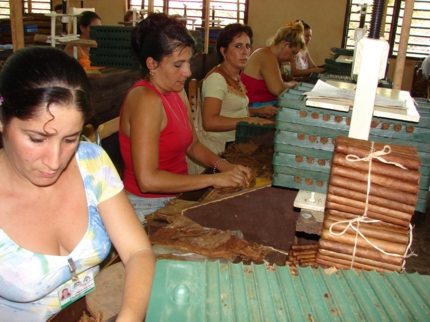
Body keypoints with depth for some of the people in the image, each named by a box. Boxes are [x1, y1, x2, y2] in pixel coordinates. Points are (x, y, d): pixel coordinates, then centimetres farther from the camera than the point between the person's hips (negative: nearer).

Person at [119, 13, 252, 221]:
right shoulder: (146, 100, -20)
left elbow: (192, 145, 15)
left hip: (174, 198, 8)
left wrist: (223, 165, -4)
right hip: (149, 207, -8)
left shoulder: (177, 92, 6)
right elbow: (147, 180, -26)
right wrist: (213, 179, -22)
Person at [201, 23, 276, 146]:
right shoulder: (216, 78, -14)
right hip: (223, 145, -9)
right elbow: (209, 122, -26)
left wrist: (258, 111, 9)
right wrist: (250, 120, -25)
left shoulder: (236, 77, 12)